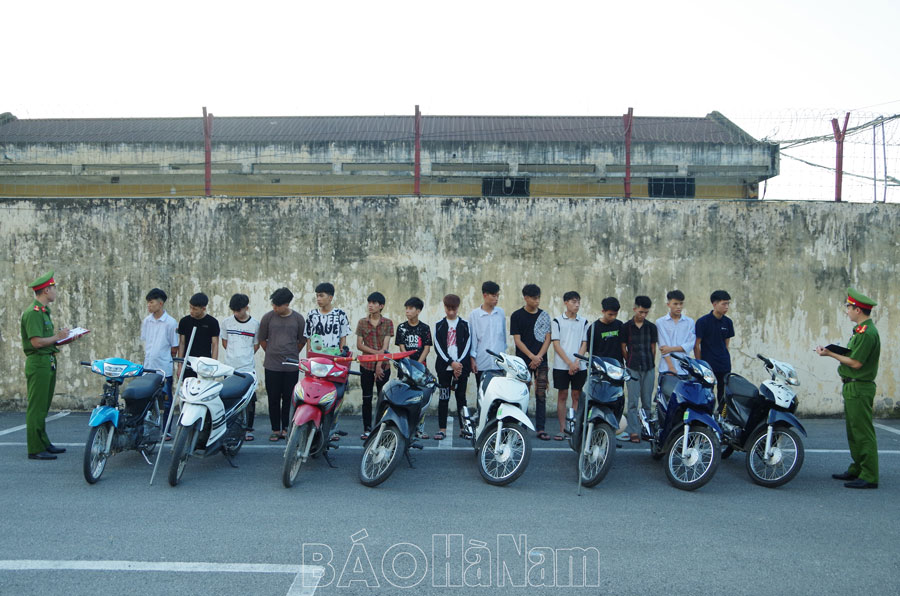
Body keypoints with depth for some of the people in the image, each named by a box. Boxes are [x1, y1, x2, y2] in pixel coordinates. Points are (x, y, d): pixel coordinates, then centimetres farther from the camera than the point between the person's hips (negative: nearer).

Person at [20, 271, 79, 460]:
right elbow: (37, 342, -23)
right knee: (36, 408, -6)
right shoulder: (33, 312, -15)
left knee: (43, 407, 15)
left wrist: (64, 337, 6)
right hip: (38, 362, -10)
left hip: (49, 362, 10)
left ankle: (44, 444, 23)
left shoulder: (44, 311, 17)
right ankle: (35, 449, -2)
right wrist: (58, 337, -11)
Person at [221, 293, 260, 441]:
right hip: (230, 368, 1)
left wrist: (246, 356, 5)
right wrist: (234, 355, 10)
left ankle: (249, 429, 11)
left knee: (250, 399, 1)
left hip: (248, 368, -1)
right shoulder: (227, 322, 5)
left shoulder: (255, 324, 0)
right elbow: (224, 342, 15)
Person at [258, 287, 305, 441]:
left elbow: (302, 340, 12)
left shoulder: (298, 318, 1)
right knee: (273, 398, 3)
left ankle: (286, 428, 13)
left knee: (289, 398, 3)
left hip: (291, 366, 0)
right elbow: (262, 339, 12)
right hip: (272, 366, 0)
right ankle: (275, 429, 13)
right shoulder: (268, 317, 0)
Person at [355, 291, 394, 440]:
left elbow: (385, 346, -4)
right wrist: (375, 352, -12)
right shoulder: (362, 322, 7)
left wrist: (379, 364, -12)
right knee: (367, 399, 4)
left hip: (383, 365, -1)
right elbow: (359, 345, 1)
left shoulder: (388, 323, 2)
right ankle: (367, 429, 10)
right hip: (366, 365, 1)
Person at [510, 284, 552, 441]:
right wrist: (532, 356, -12)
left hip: (541, 361, 2)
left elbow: (547, 339, 6)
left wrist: (539, 357, -7)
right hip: (523, 361, -2)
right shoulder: (517, 316, 2)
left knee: (541, 395, 0)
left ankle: (540, 428, 3)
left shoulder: (544, 315, 10)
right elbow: (517, 340, -3)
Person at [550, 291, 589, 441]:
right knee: (562, 396, 1)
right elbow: (556, 345, -3)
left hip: (579, 366, 2)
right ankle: (562, 429, 6)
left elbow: (584, 344, 6)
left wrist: (576, 362, -8)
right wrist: (569, 363, -11)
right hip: (561, 366, -2)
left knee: (576, 396, 4)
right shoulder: (557, 321, 2)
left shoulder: (583, 322, 9)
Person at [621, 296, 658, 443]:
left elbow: (653, 348, 12)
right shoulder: (626, 327, 2)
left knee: (647, 401, 6)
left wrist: (651, 364, 7)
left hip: (649, 369, 2)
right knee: (633, 401, -5)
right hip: (632, 369, -2)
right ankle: (633, 432, -3)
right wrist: (630, 363, 7)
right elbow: (623, 348, 7)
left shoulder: (651, 327, 8)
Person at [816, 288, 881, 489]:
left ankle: (869, 477, -4)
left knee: (863, 433, -7)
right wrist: (835, 352, 3)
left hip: (859, 389, -11)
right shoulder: (860, 330, 15)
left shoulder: (867, 333, -17)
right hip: (852, 387, 11)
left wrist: (831, 354, -12)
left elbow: (856, 363, -20)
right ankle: (857, 470, 24)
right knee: (853, 432, 16)